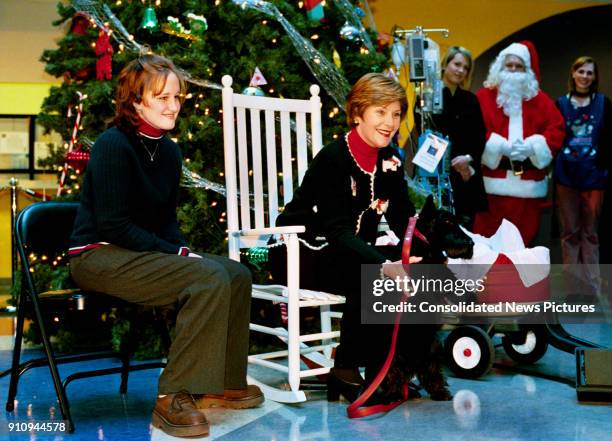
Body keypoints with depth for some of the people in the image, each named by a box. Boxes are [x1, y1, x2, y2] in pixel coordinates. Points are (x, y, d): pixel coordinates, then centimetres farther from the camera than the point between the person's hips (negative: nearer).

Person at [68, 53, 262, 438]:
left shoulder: (169, 151, 11)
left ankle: (222, 383, 4)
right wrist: (177, 254, -20)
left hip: (143, 251, 8)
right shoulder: (113, 145, -14)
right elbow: (113, 225, -19)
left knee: (237, 275, -6)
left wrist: (182, 251, -5)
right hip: (98, 256, -8)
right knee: (210, 278, -26)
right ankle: (173, 398, -20)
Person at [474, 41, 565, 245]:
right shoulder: (484, 97, 5)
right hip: (494, 182, -2)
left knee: (524, 238, 5)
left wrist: (531, 146, -13)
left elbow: (556, 130, 4)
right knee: (489, 237, -2)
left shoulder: (541, 100, 13)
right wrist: (501, 146, -17)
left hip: (528, 183, 3)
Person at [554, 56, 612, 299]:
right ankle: (574, 286, 10)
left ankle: (590, 289, 8)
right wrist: (555, 165, -5)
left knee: (590, 231, 4)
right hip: (566, 174, 1)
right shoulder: (561, 103, 9)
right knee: (570, 231, 4)